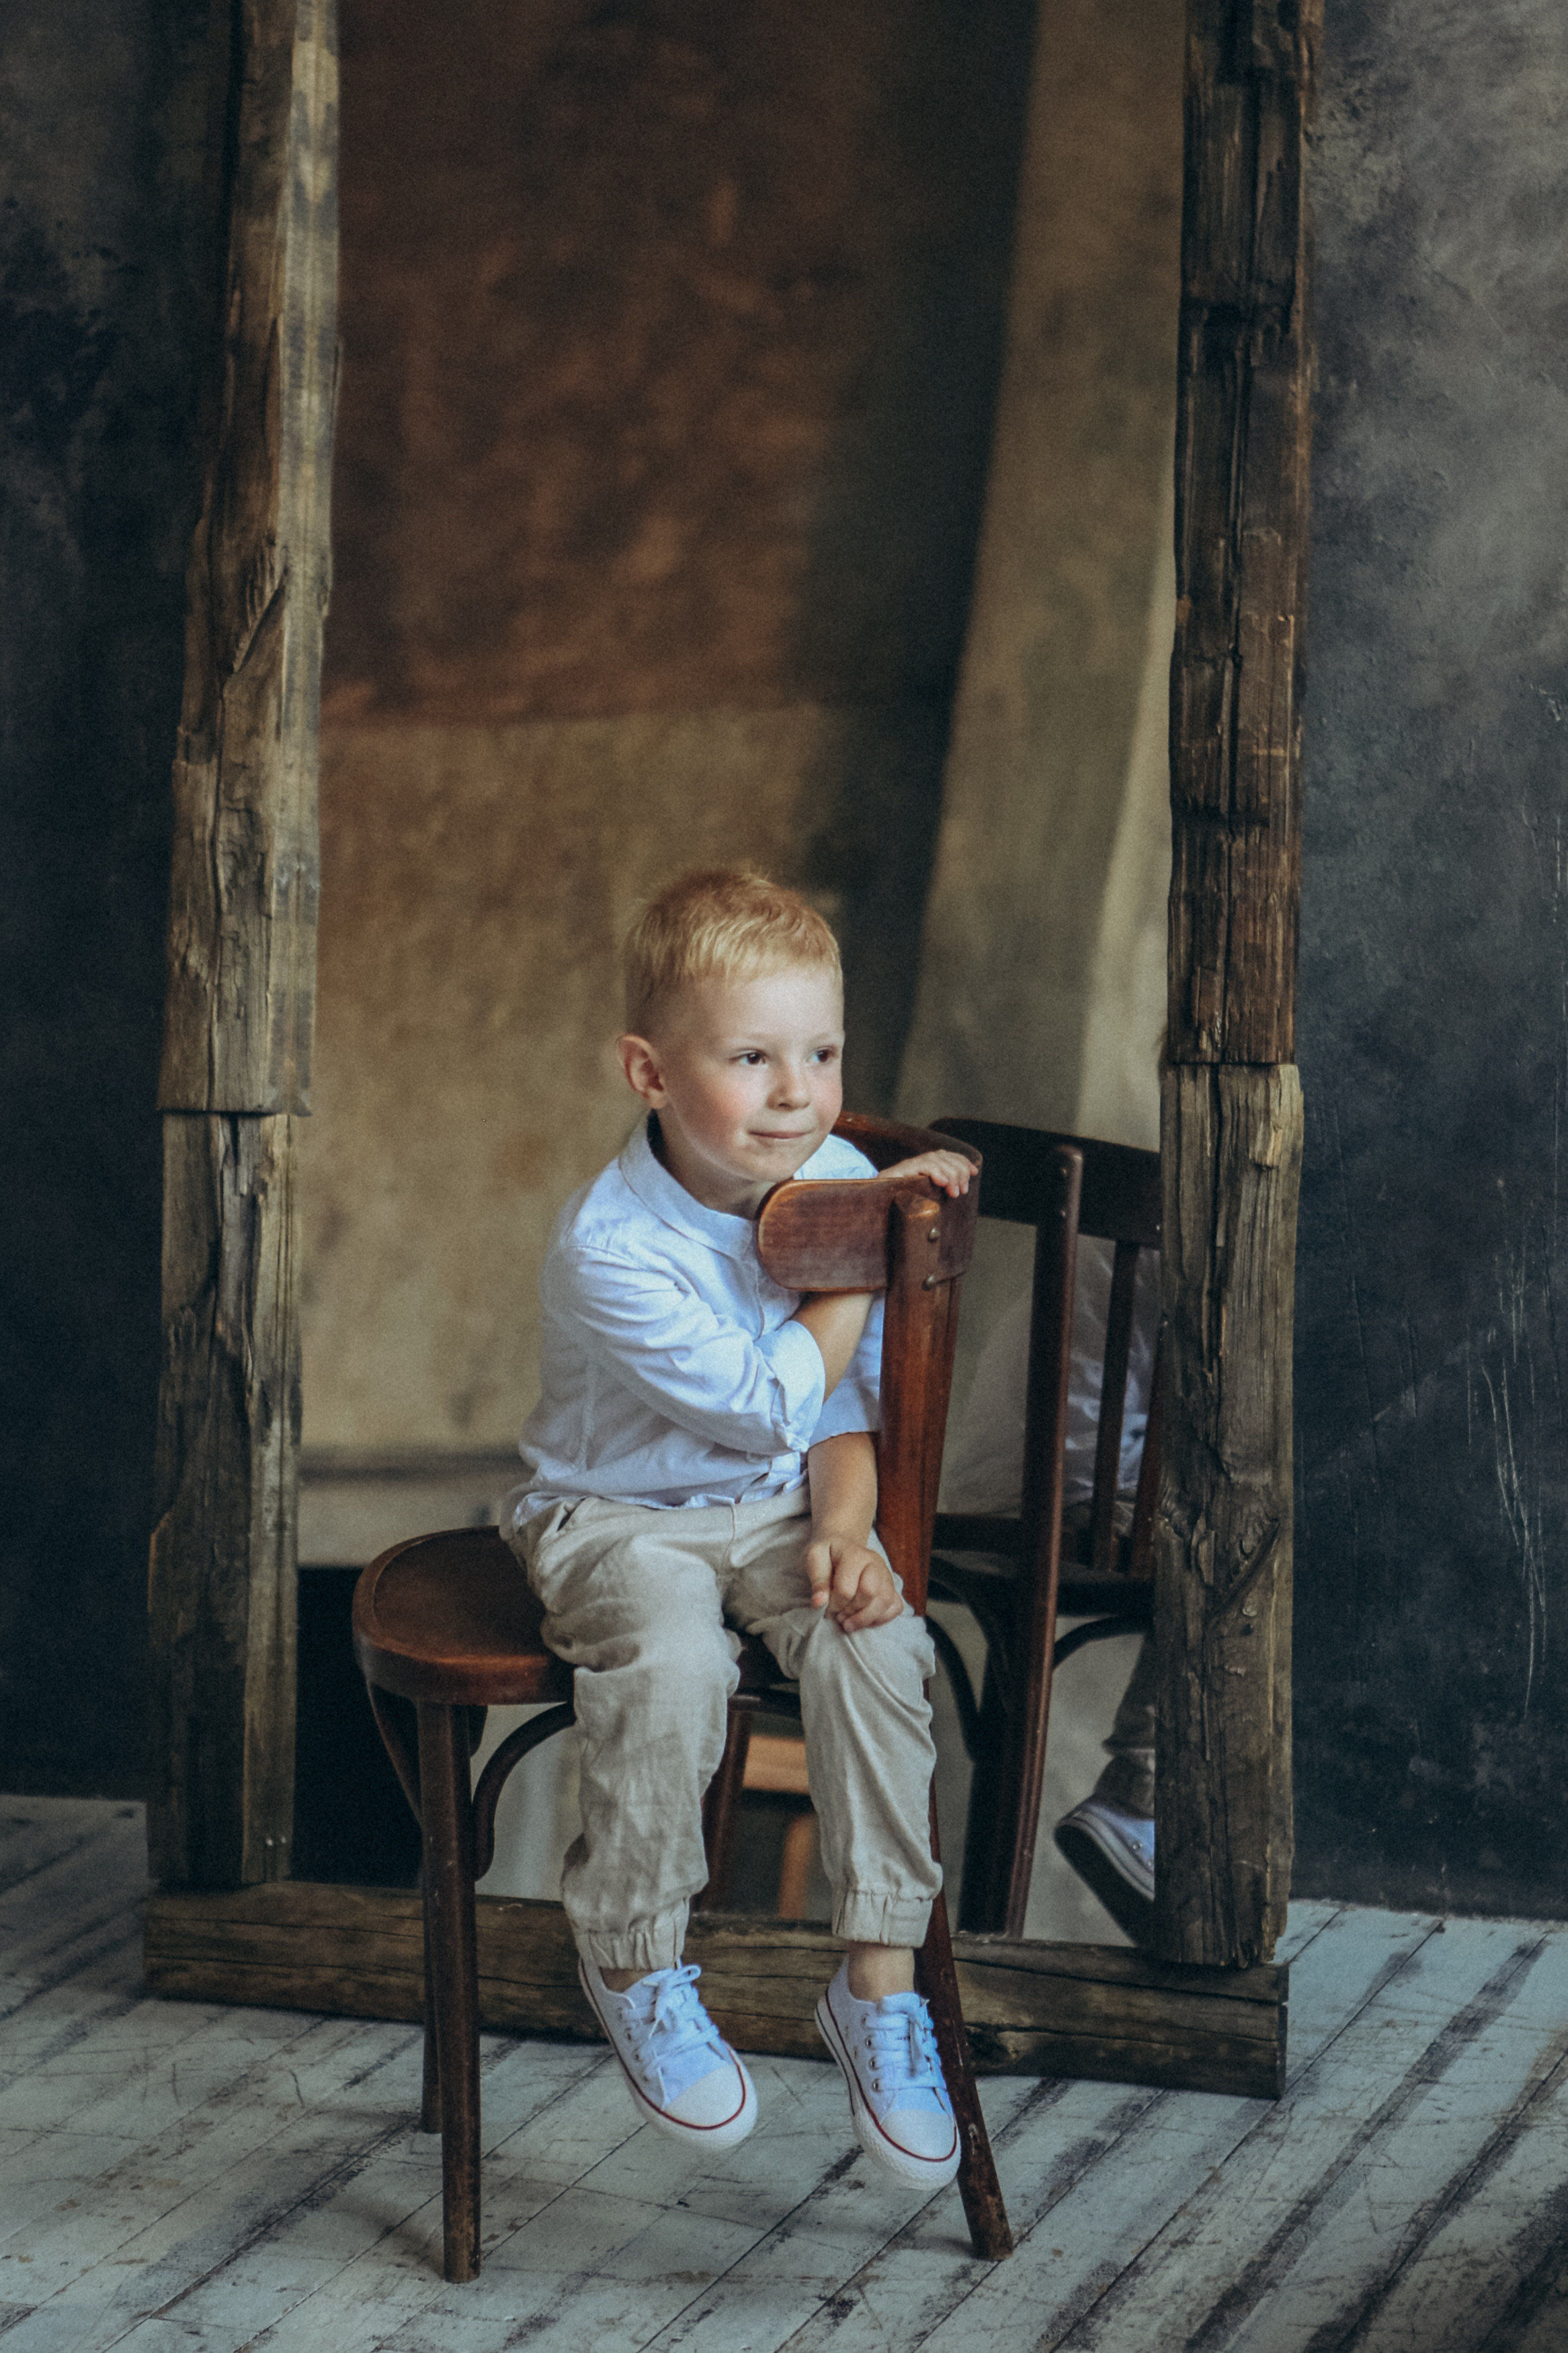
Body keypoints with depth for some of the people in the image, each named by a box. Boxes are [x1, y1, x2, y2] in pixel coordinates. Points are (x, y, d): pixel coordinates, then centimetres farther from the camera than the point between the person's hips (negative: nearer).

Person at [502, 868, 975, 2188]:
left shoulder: (839, 1183, -4)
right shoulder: (610, 1246, -22)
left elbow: (847, 1410, 4)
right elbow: (768, 1403, -22)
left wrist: (842, 1530, -14)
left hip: (781, 1506, 4)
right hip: (617, 1517, -4)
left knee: (872, 1639, -26)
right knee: (672, 1658, -35)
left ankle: (881, 1981, -14)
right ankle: (636, 1968, -13)